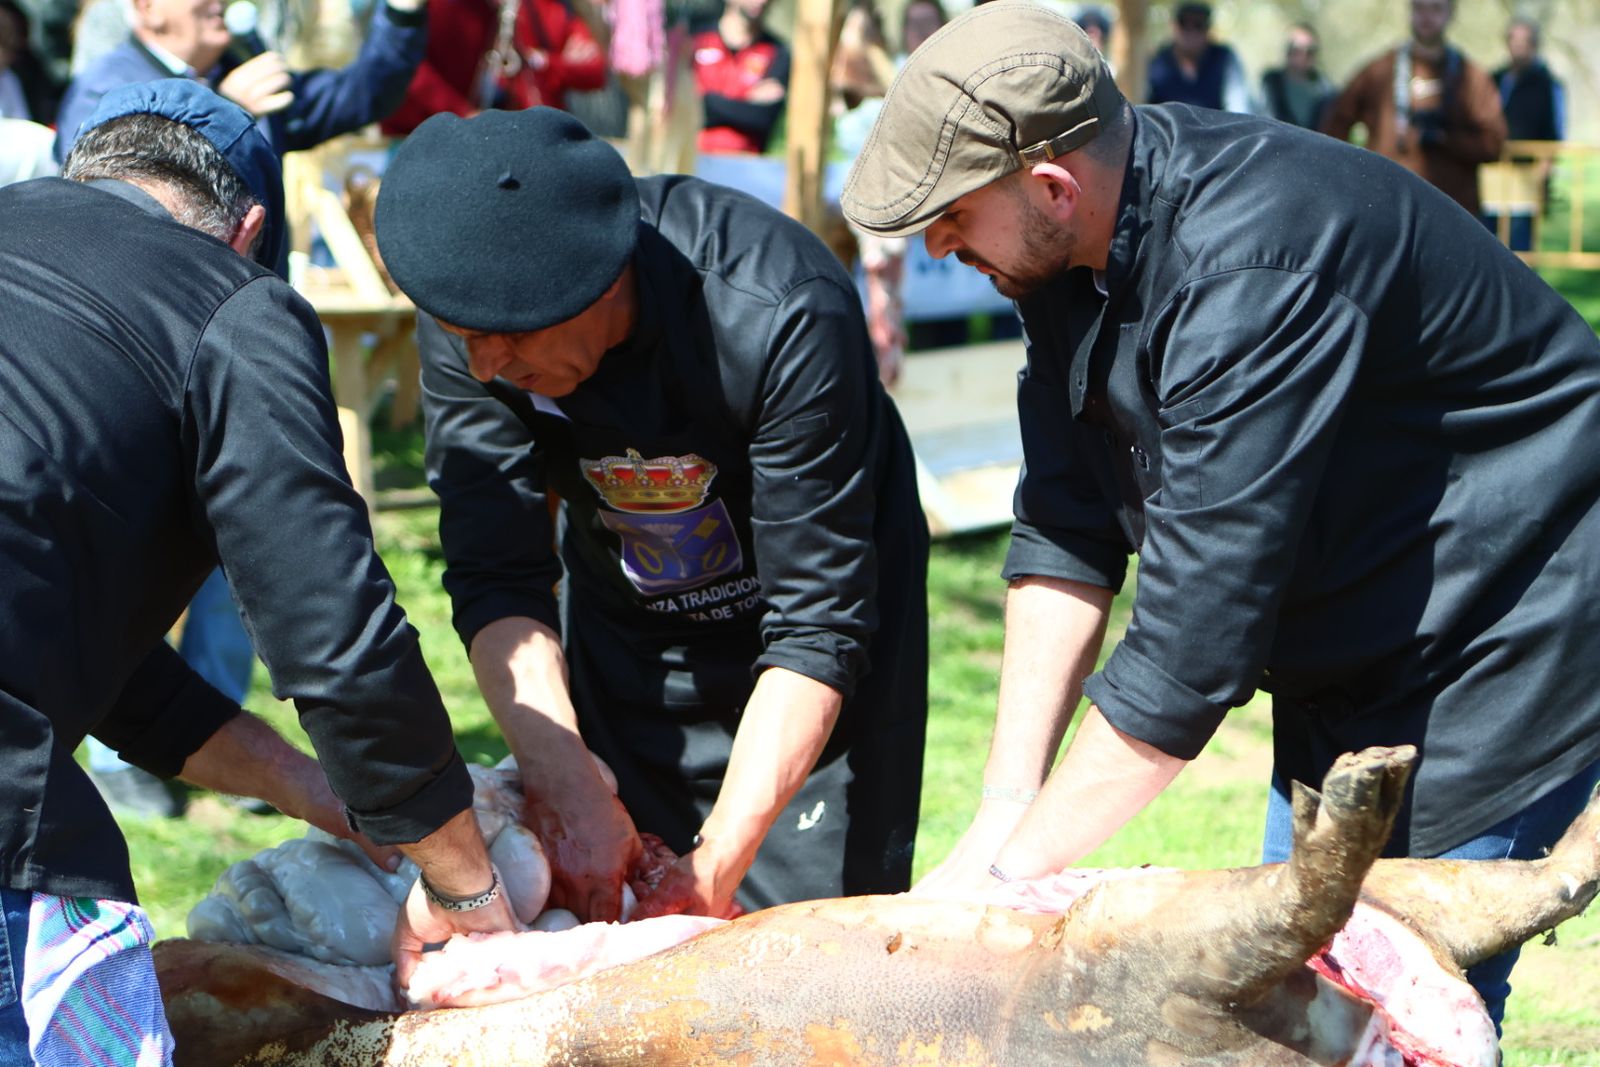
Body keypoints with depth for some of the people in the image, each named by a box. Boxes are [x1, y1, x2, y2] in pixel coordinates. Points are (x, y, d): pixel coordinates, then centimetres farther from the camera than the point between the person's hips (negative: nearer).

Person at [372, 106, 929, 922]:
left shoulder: (783, 316, -35)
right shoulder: (470, 309, -23)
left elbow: (819, 621, -32)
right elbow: (495, 579, -22)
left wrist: (720, 860, -38)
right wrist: (564, 786, -37)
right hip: (622, 629, 3)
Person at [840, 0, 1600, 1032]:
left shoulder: (1246, 274, -33)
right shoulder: (1073, 247, -5)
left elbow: (1196, 639, -32)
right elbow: (1066, 536, -3)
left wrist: (1016, 868, -25)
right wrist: (1004, 809, -10)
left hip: (1508, 634, -9)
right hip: (1349, 658, 9)